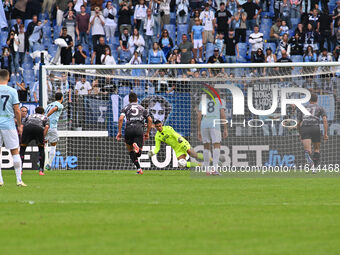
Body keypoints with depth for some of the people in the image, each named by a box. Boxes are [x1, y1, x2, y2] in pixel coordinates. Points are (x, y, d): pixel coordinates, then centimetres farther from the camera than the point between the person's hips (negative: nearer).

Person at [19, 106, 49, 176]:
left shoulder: (29, 116, 40)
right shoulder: (45, 118, 34)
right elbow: (47, 126, 12)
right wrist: (43, 138, 10)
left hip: (27, 128, 1)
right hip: (39, 128, -1)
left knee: (22, 148, 16)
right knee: (41, 149, 21)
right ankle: (41, 170, 13)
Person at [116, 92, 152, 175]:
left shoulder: (126, 108, 17)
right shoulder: (142, 108, 24)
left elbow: (121, 119, 1)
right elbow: (150, 120, 18)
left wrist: (119, 132, 3)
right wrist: (147, 132, 26)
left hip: (129, 129, 0)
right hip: (139, 129, 0)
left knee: (130, 150, 17)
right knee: (138, 153, -5)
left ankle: (138, 169, 2)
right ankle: (136, 146, -44)